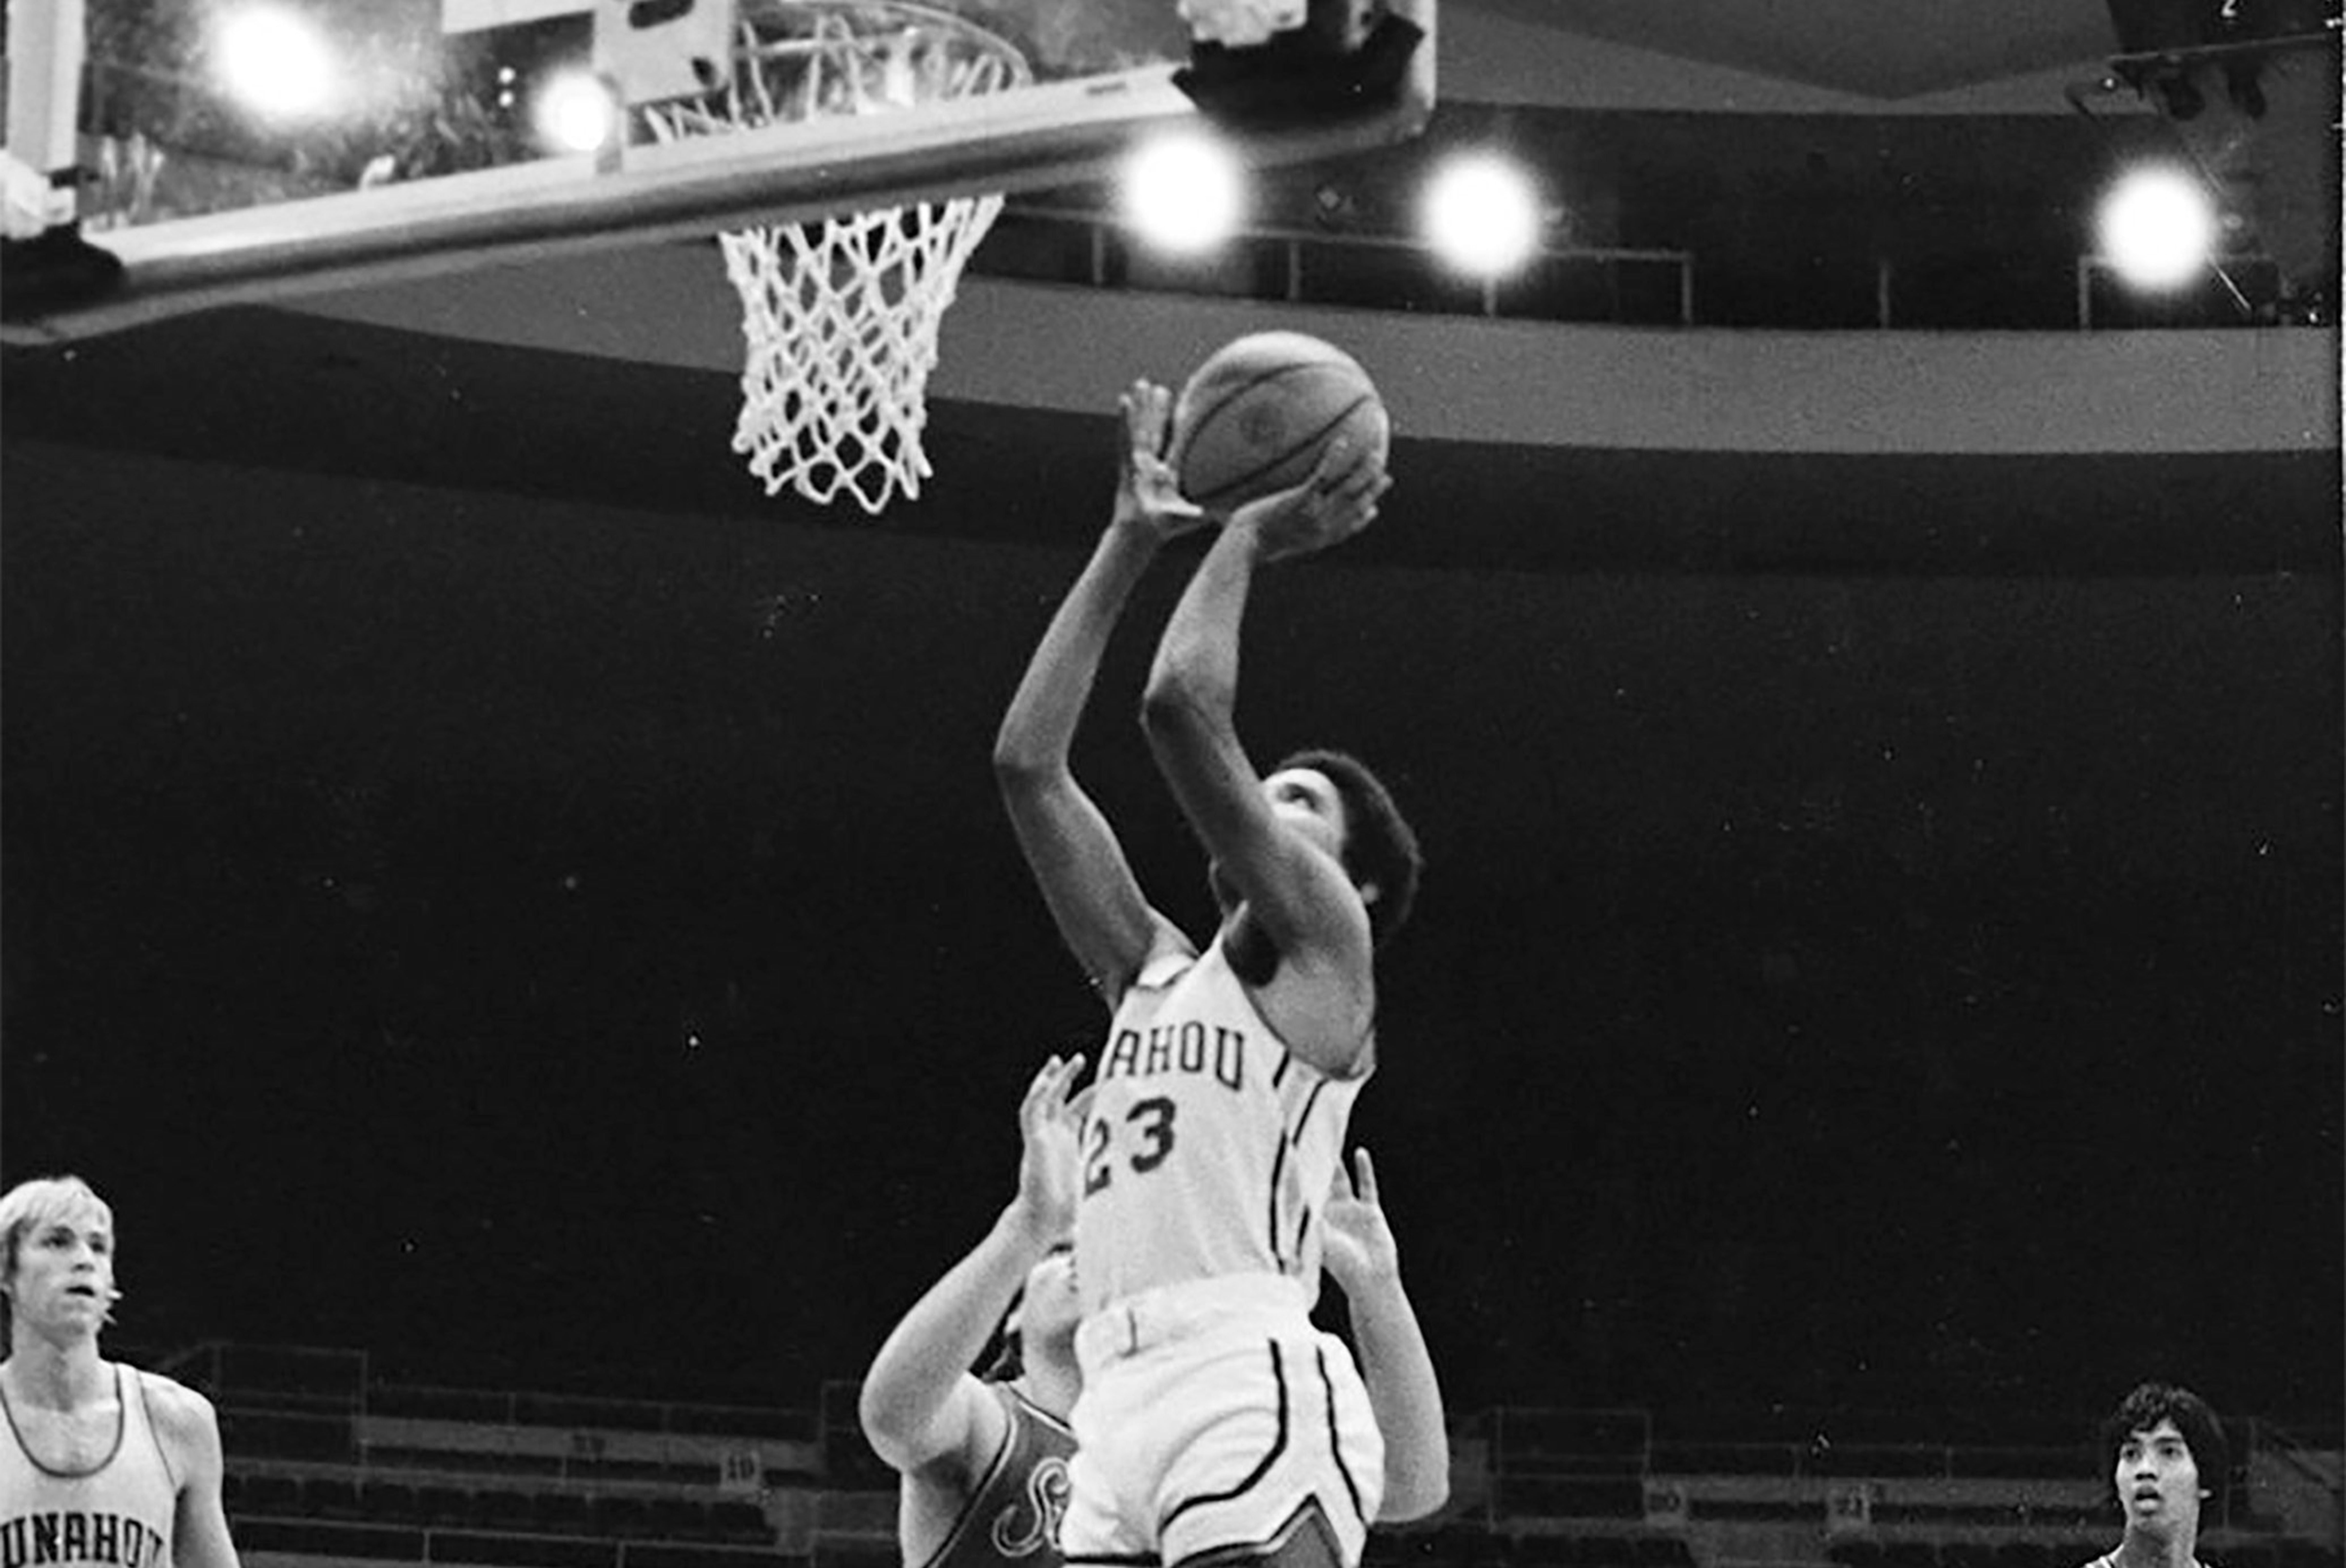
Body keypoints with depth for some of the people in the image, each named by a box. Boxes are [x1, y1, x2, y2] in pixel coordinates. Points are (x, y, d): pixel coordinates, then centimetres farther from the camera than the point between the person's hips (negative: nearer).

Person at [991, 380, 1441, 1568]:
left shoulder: (1326, 947, 9)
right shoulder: (1153, 973, 28)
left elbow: (1181, 707, -2)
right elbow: (1028, 763, 23)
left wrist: (1245, 537, 13)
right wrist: (1131, 544, 24)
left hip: (1253, 1389, -7)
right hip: (1118, 1407, 7)